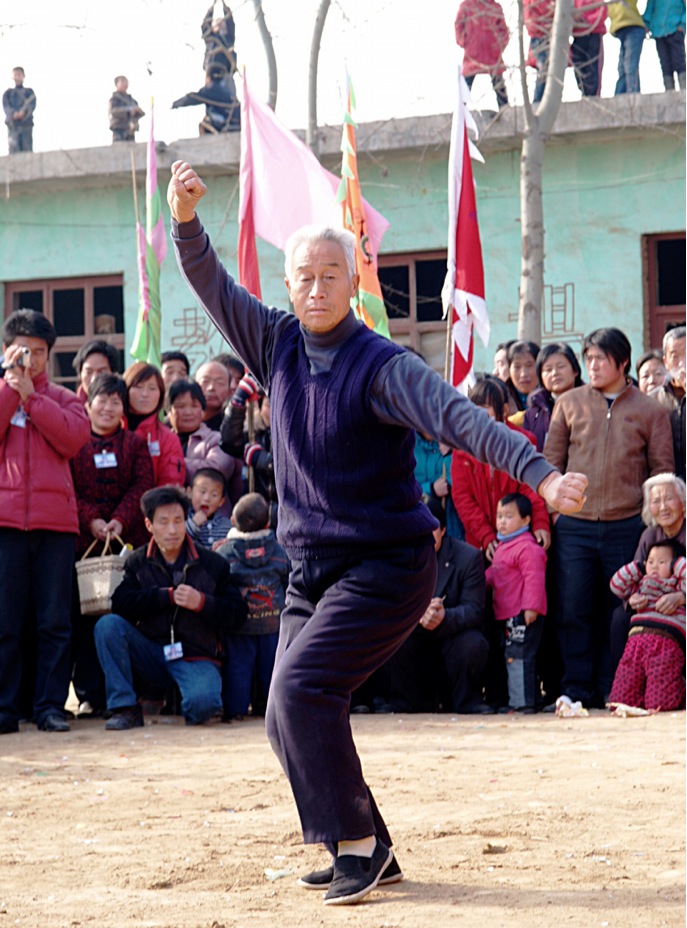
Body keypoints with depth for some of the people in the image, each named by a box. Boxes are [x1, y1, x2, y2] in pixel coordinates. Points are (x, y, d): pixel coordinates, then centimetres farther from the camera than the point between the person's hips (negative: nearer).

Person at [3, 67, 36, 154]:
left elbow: (32, 105, -3)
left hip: (26, 125, 0)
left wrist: (24, 112, -25)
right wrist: (13, 113, -23)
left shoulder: (29, 92, 14)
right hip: (13, 125, 0)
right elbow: (6, 106, 0)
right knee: (14, 150, -11)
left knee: (27, 149, -6)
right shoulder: (8, 93, 15)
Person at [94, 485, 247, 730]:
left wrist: (201, 602, -19)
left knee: (202, 704, -34)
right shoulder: (137, 562, 5)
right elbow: (121, 604, -13)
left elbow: (236, 614, -3)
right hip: (153, 655, 2)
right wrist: (168, 596, -16)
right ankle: (125, 707, -15)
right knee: (108, 624, -22)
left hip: (197, 658, -2)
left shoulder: (212, 563, 2)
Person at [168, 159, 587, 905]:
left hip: (387, 565, -7)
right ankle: (368, 856, 19)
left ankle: (357, 842, -9)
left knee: (302, 688, -21)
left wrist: (540, 474, -41)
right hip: (311, 569, 7)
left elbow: (460, 418, -27)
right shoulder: (278, 345, 3)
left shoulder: (382, 367, -15)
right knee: (288, 719, 6)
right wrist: (185, 220, -19)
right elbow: (212, 287, 0)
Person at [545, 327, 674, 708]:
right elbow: (551, 460, 9)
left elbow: (662, 472, 7)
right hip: (574, 525, 1)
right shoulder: (569, 403, 8)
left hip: (626, 528, -1)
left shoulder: (650, 411, 6)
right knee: (573, 611, -1)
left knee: (618, 612, 5)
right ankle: (576, 689, 7)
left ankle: (611, 690, 13)